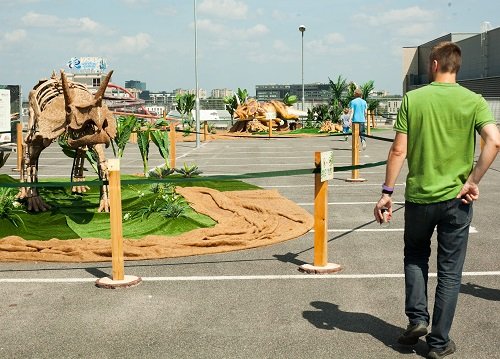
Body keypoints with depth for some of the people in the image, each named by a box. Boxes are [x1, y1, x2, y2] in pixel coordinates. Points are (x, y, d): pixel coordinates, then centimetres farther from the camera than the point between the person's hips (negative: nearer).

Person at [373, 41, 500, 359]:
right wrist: (472, 181, -9)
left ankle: (417, 318, 15)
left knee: (415, 256, 25)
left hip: (419, 196, 0)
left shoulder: (412, 99, -4)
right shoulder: (473, 101, -3)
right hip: (456, 199, 0)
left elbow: (399, 150, -7)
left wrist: (387, 192, -1)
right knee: (450, 271, 10)